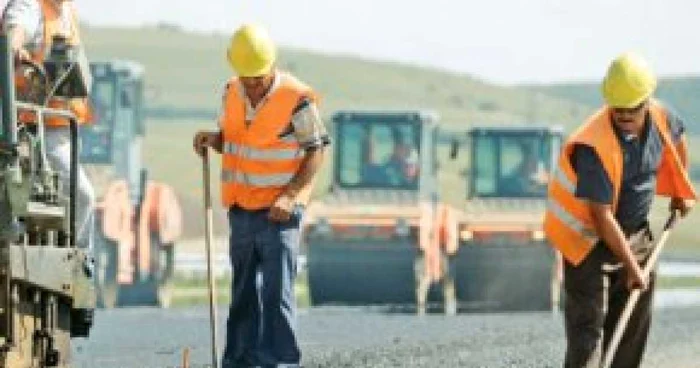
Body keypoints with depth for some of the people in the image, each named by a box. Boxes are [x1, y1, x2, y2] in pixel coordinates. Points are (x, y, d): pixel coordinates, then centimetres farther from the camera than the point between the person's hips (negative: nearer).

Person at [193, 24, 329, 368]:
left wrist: (290, 195, -17)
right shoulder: (232, 93, 6)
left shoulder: (296, 98, -12)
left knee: (276, 293, -11)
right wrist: (212, 140, -2)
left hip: (278, 211, -6)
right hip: (241, 208, 6)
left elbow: (316, 151, -6)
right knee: (243, 294, 11)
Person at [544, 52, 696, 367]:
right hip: (590, 238, -7)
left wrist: (680, 192, 22)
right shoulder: (595, 146, -31)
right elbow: (601, 215, -29)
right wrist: (631, 266, -27)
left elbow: (677, 138, 17)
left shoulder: (660, 117, -11)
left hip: (636, 232, 7)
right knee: (588, 324, -13)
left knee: (635, 321, 12)